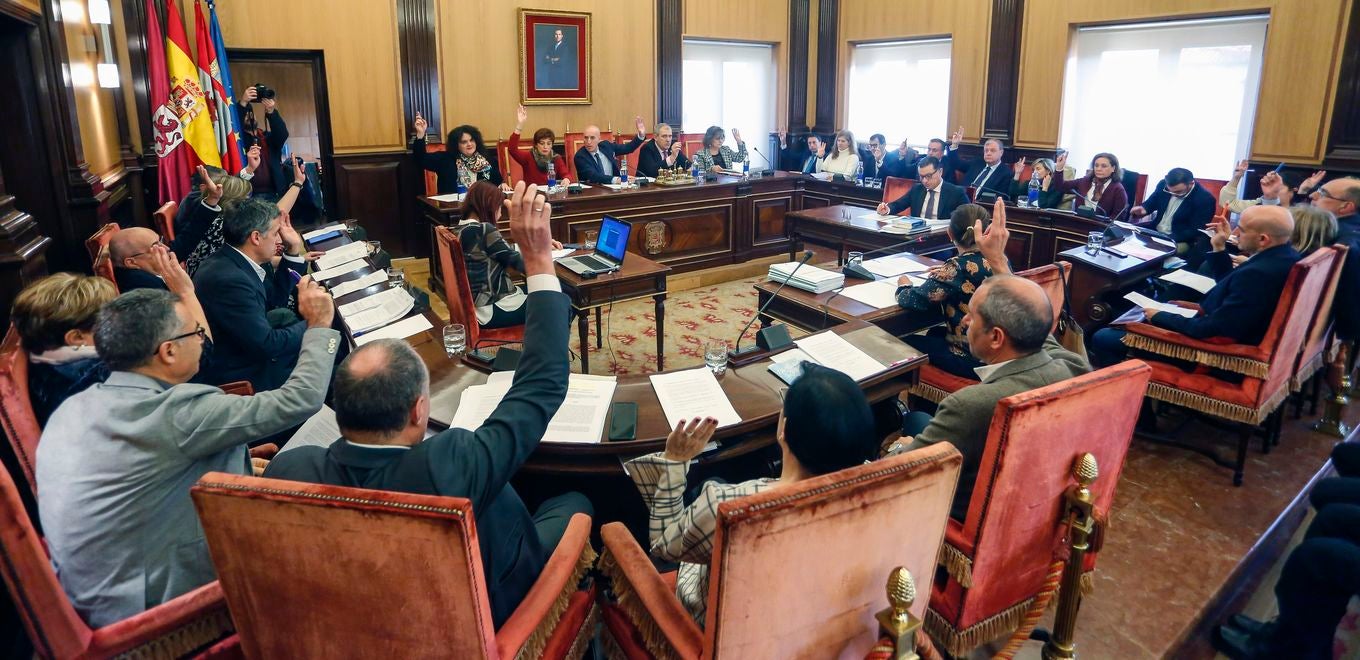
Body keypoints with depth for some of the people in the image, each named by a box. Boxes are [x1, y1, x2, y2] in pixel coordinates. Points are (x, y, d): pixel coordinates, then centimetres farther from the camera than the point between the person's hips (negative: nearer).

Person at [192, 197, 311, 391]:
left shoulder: (240, 259, -2)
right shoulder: (227, 279, -28)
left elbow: (276, 301, 12)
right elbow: (266, 345, -27)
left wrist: (294, 250, 5)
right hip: (235, 375, -9)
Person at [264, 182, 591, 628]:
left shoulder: (288, 469, -30)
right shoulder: (448, 468, -43)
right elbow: (544, 383, -33)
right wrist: (539, 261, -29)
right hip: (485, 616, -4)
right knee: (574, 505, 20)